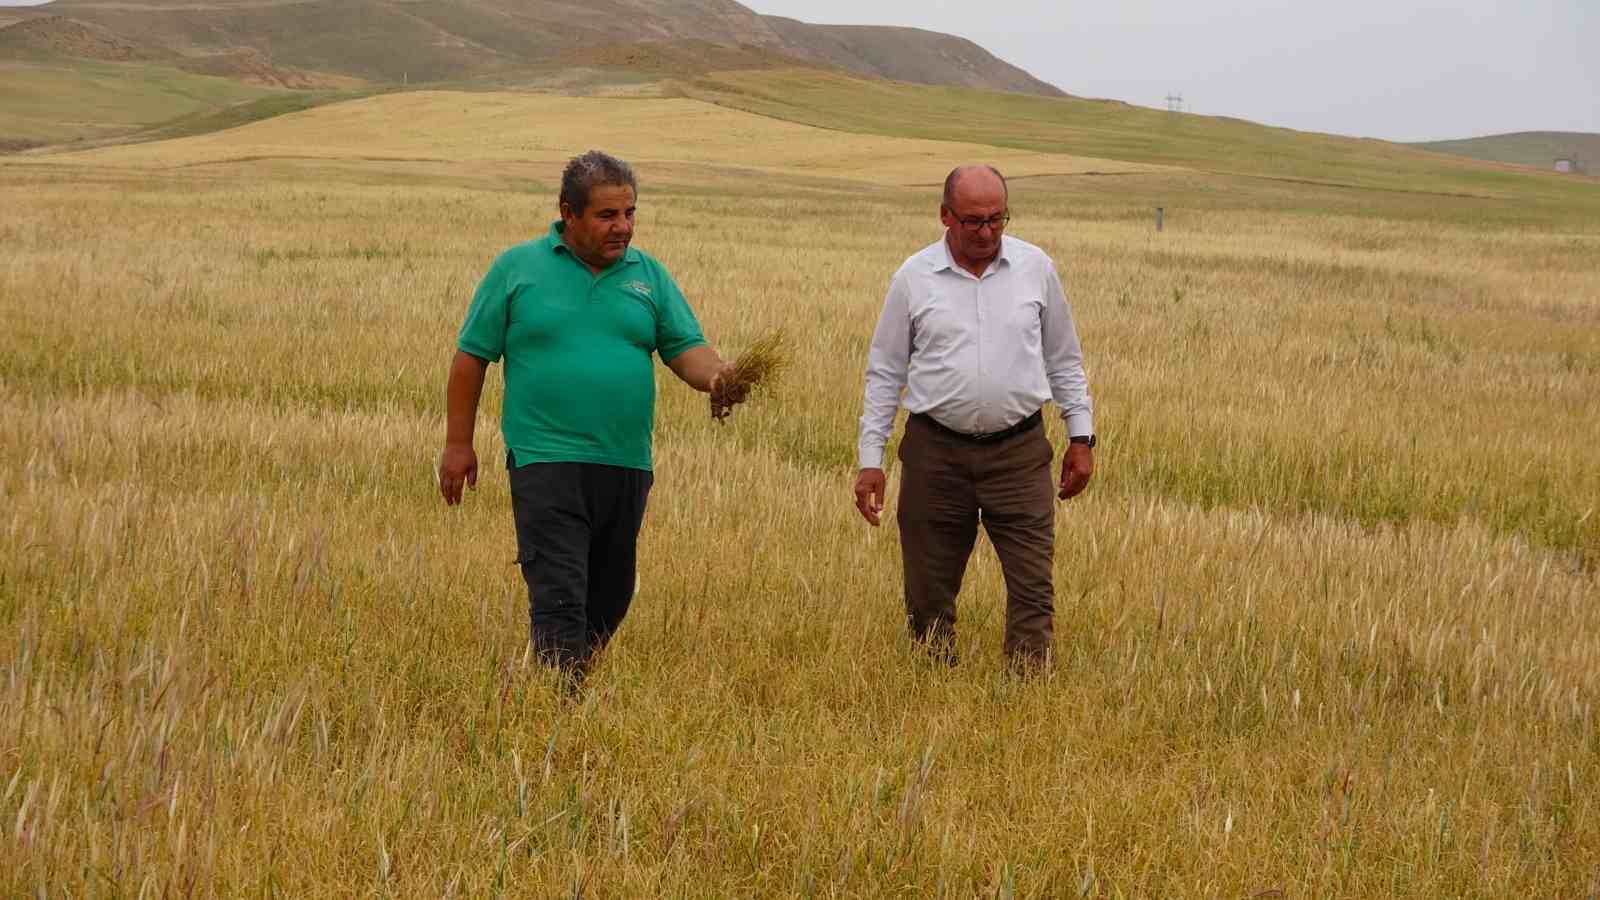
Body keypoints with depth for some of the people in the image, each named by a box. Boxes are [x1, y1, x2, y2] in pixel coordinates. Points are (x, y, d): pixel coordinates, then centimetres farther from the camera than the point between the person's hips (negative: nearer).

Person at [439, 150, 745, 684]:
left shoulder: (649, 275, 10)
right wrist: (458, 445, 2)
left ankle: (571, 687, 30)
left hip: (627, 465, 5)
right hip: (547, 461, -5)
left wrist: (716, 376, -20)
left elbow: (686, 347, 4)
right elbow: (472, 356, 4)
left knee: (608, 599, 13)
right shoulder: (518, 269, 1)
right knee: (559, 598, -13)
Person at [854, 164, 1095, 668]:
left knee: (1032, 585, -7)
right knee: (929, 592, 6)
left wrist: (1082, 438, 8)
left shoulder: (1035, 268, 3)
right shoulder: (915, 277, -1)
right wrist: (870, 460, 1)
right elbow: (884, 373, 5)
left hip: (1019, 451, 0)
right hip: (936, 452, 0)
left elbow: (1064, 361, 12)